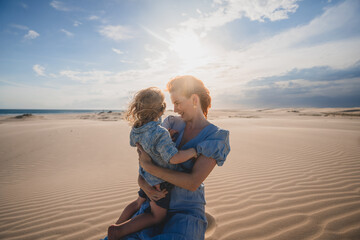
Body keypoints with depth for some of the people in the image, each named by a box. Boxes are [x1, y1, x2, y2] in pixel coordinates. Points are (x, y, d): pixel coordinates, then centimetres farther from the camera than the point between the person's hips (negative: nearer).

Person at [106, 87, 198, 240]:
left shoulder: (136, 129, -8)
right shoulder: (160, 133, -34)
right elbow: (174, 158, -39)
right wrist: (192, 151, -22)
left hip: (147, 175, 8)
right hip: (160, 181, -7)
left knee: (139, 203, 31)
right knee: (156, 216, 11)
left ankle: (116, 225, 37)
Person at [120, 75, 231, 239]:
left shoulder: (216, 138, -16)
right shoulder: (173, 124, 0)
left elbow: (193, 182, -25)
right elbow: (145, 157, 5)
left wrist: (149, 167, -24)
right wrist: (142, 183, -14)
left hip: (187, 212, -4)